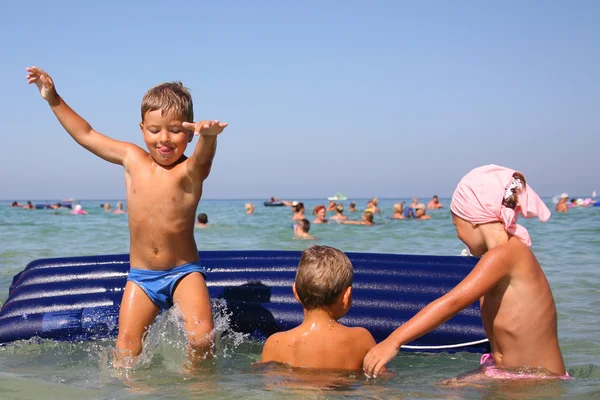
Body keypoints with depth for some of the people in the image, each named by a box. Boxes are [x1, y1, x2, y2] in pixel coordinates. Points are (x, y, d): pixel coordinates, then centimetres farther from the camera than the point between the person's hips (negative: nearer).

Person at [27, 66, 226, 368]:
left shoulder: (191, 170, -11)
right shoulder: (132, 158, 3)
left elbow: (203, 155, -37)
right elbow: (86, 135, 15)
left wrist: (209, 135, -61)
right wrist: (54, 100, 14)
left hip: (184, 272, -3)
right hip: (141, 276, 4)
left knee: (201, 337, -21)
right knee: (126, 348, -10)